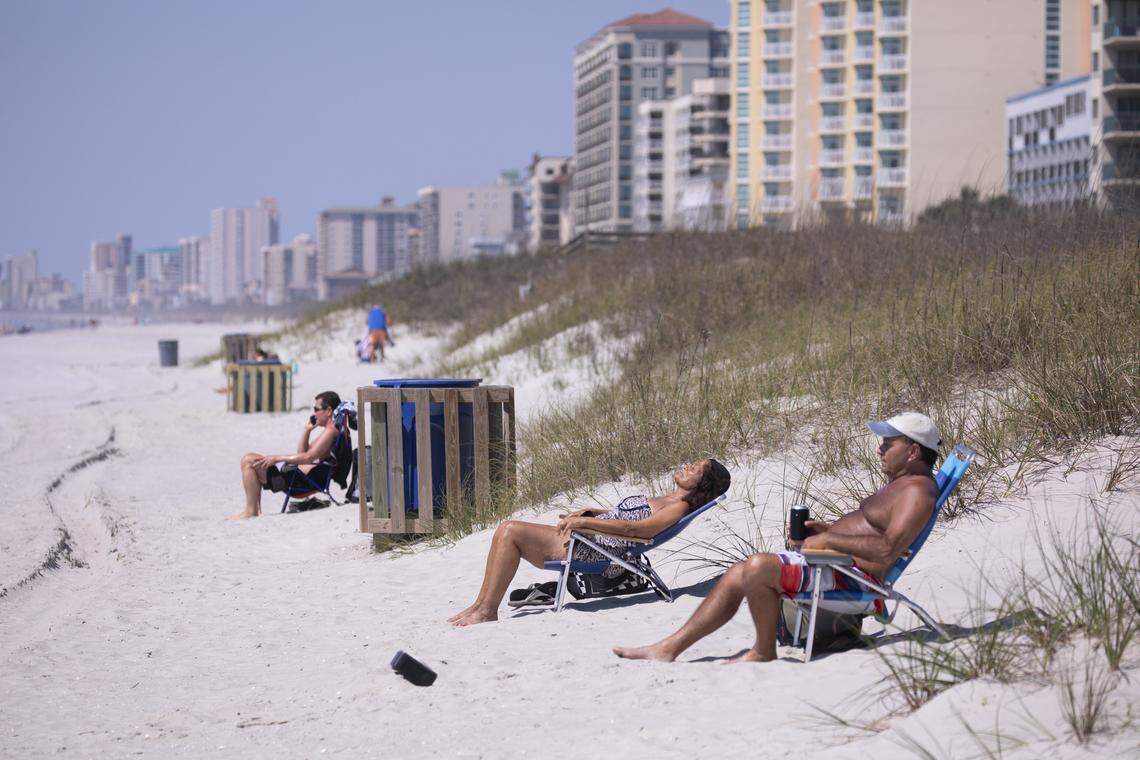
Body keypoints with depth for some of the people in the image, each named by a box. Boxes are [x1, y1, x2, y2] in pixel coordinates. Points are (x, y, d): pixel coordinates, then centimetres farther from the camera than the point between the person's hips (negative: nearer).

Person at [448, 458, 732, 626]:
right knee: (506, 530, 2)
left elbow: (634, 528, -24)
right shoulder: (666, 500, 19)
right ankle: (481, 605, 2)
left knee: (511, 531, -17)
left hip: (592, 550, -10)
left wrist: (585, 521, -24)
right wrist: (591, 512, 16)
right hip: (584, 537, 10)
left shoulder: (679, 507, -11)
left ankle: (487, 611, -13)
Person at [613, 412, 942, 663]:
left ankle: (764, 651, -9)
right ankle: (669, 647, 5)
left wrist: (829, 539, -19)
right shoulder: (899, 483, 21)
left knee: (758, 566, -27)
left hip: (851, 574, -11)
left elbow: (887, 550, -26)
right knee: (738, 573, 7)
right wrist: (827, 528, 15)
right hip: (834, 562, 11)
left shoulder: (917, 490, -14)